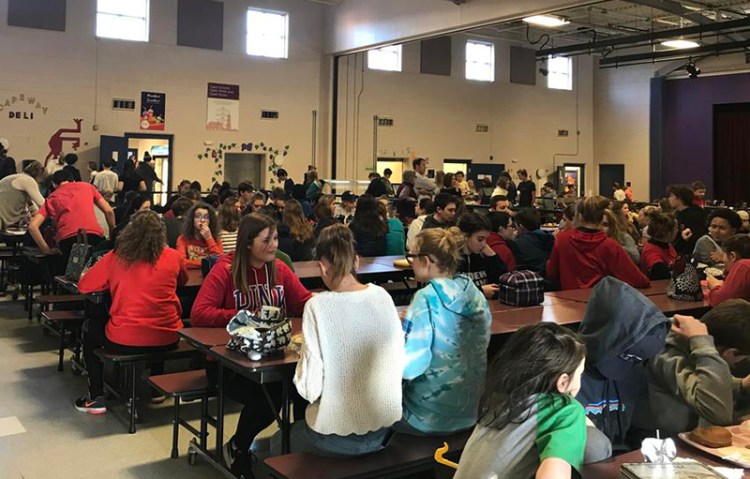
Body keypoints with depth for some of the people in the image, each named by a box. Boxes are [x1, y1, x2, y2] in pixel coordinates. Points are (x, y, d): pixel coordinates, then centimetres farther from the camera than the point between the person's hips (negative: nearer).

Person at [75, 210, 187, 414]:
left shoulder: (115, 258, -4)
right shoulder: (172, 257, 0)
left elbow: (83, 286, 8)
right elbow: (183, 280, 22)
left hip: (124, 342, -2)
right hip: (168, 340, 2)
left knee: (91, 330, 30)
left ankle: (96, 397, 27)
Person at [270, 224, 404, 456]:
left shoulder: (318, 306, -18)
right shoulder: (383, 297, -6)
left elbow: (310, 389, -17)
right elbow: (399, 363, 1)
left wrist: (302, 359, 2)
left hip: (337, 439, -4)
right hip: (383, 430, 5)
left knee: (278, 442, 28)